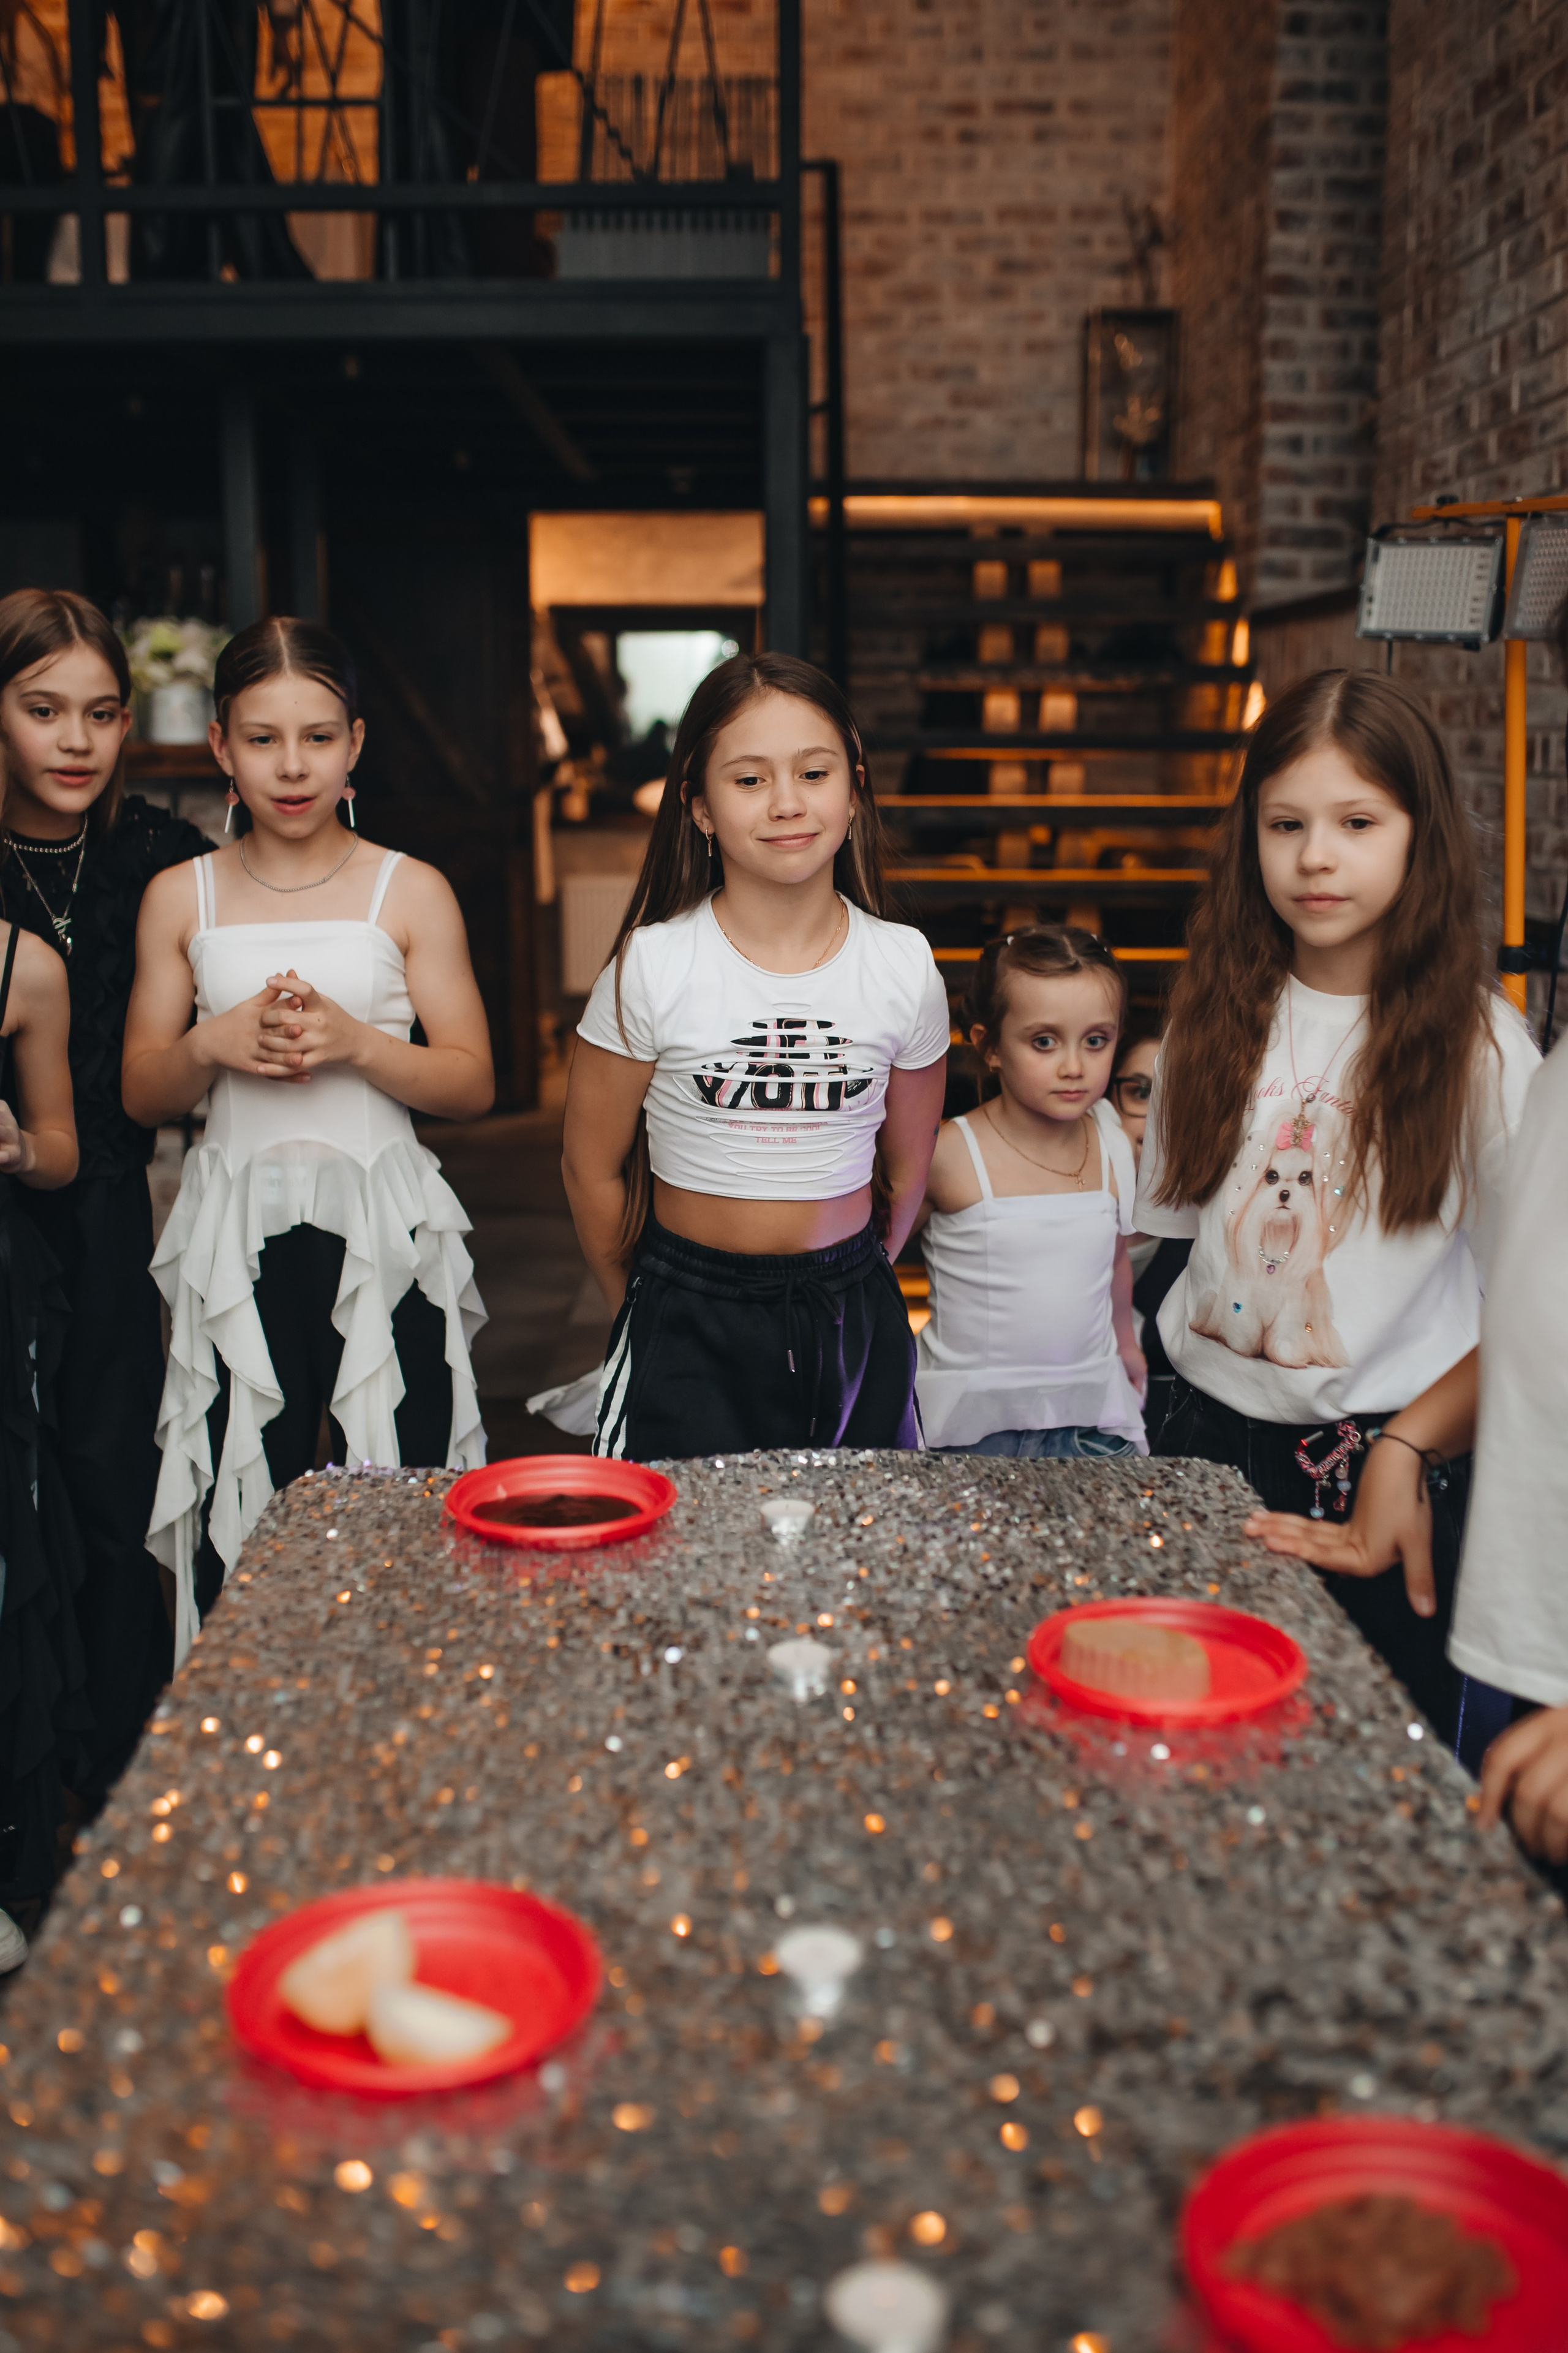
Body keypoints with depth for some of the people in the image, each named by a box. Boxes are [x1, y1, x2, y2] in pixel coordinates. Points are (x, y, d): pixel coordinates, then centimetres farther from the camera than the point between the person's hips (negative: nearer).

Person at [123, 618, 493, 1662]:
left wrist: (355, 1042, -16)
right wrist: (215, 1043, -10)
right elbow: (143, 1093, 10)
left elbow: (473, 1083, 0)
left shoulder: (412, 893, 2)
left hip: (385, 1231, -1)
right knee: (238, 1515, 6)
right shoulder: (180, 899, 7)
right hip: (238, 1234, 2)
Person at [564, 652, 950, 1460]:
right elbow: (592, 1168, -2)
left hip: (851, 1326, 2)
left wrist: (845, 1296, 13)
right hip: (687, 1333, -2)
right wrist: (650, 1313, 7)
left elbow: (907, 1167, 8)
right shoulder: (651, 967, -10)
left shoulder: (904, 967, -4)